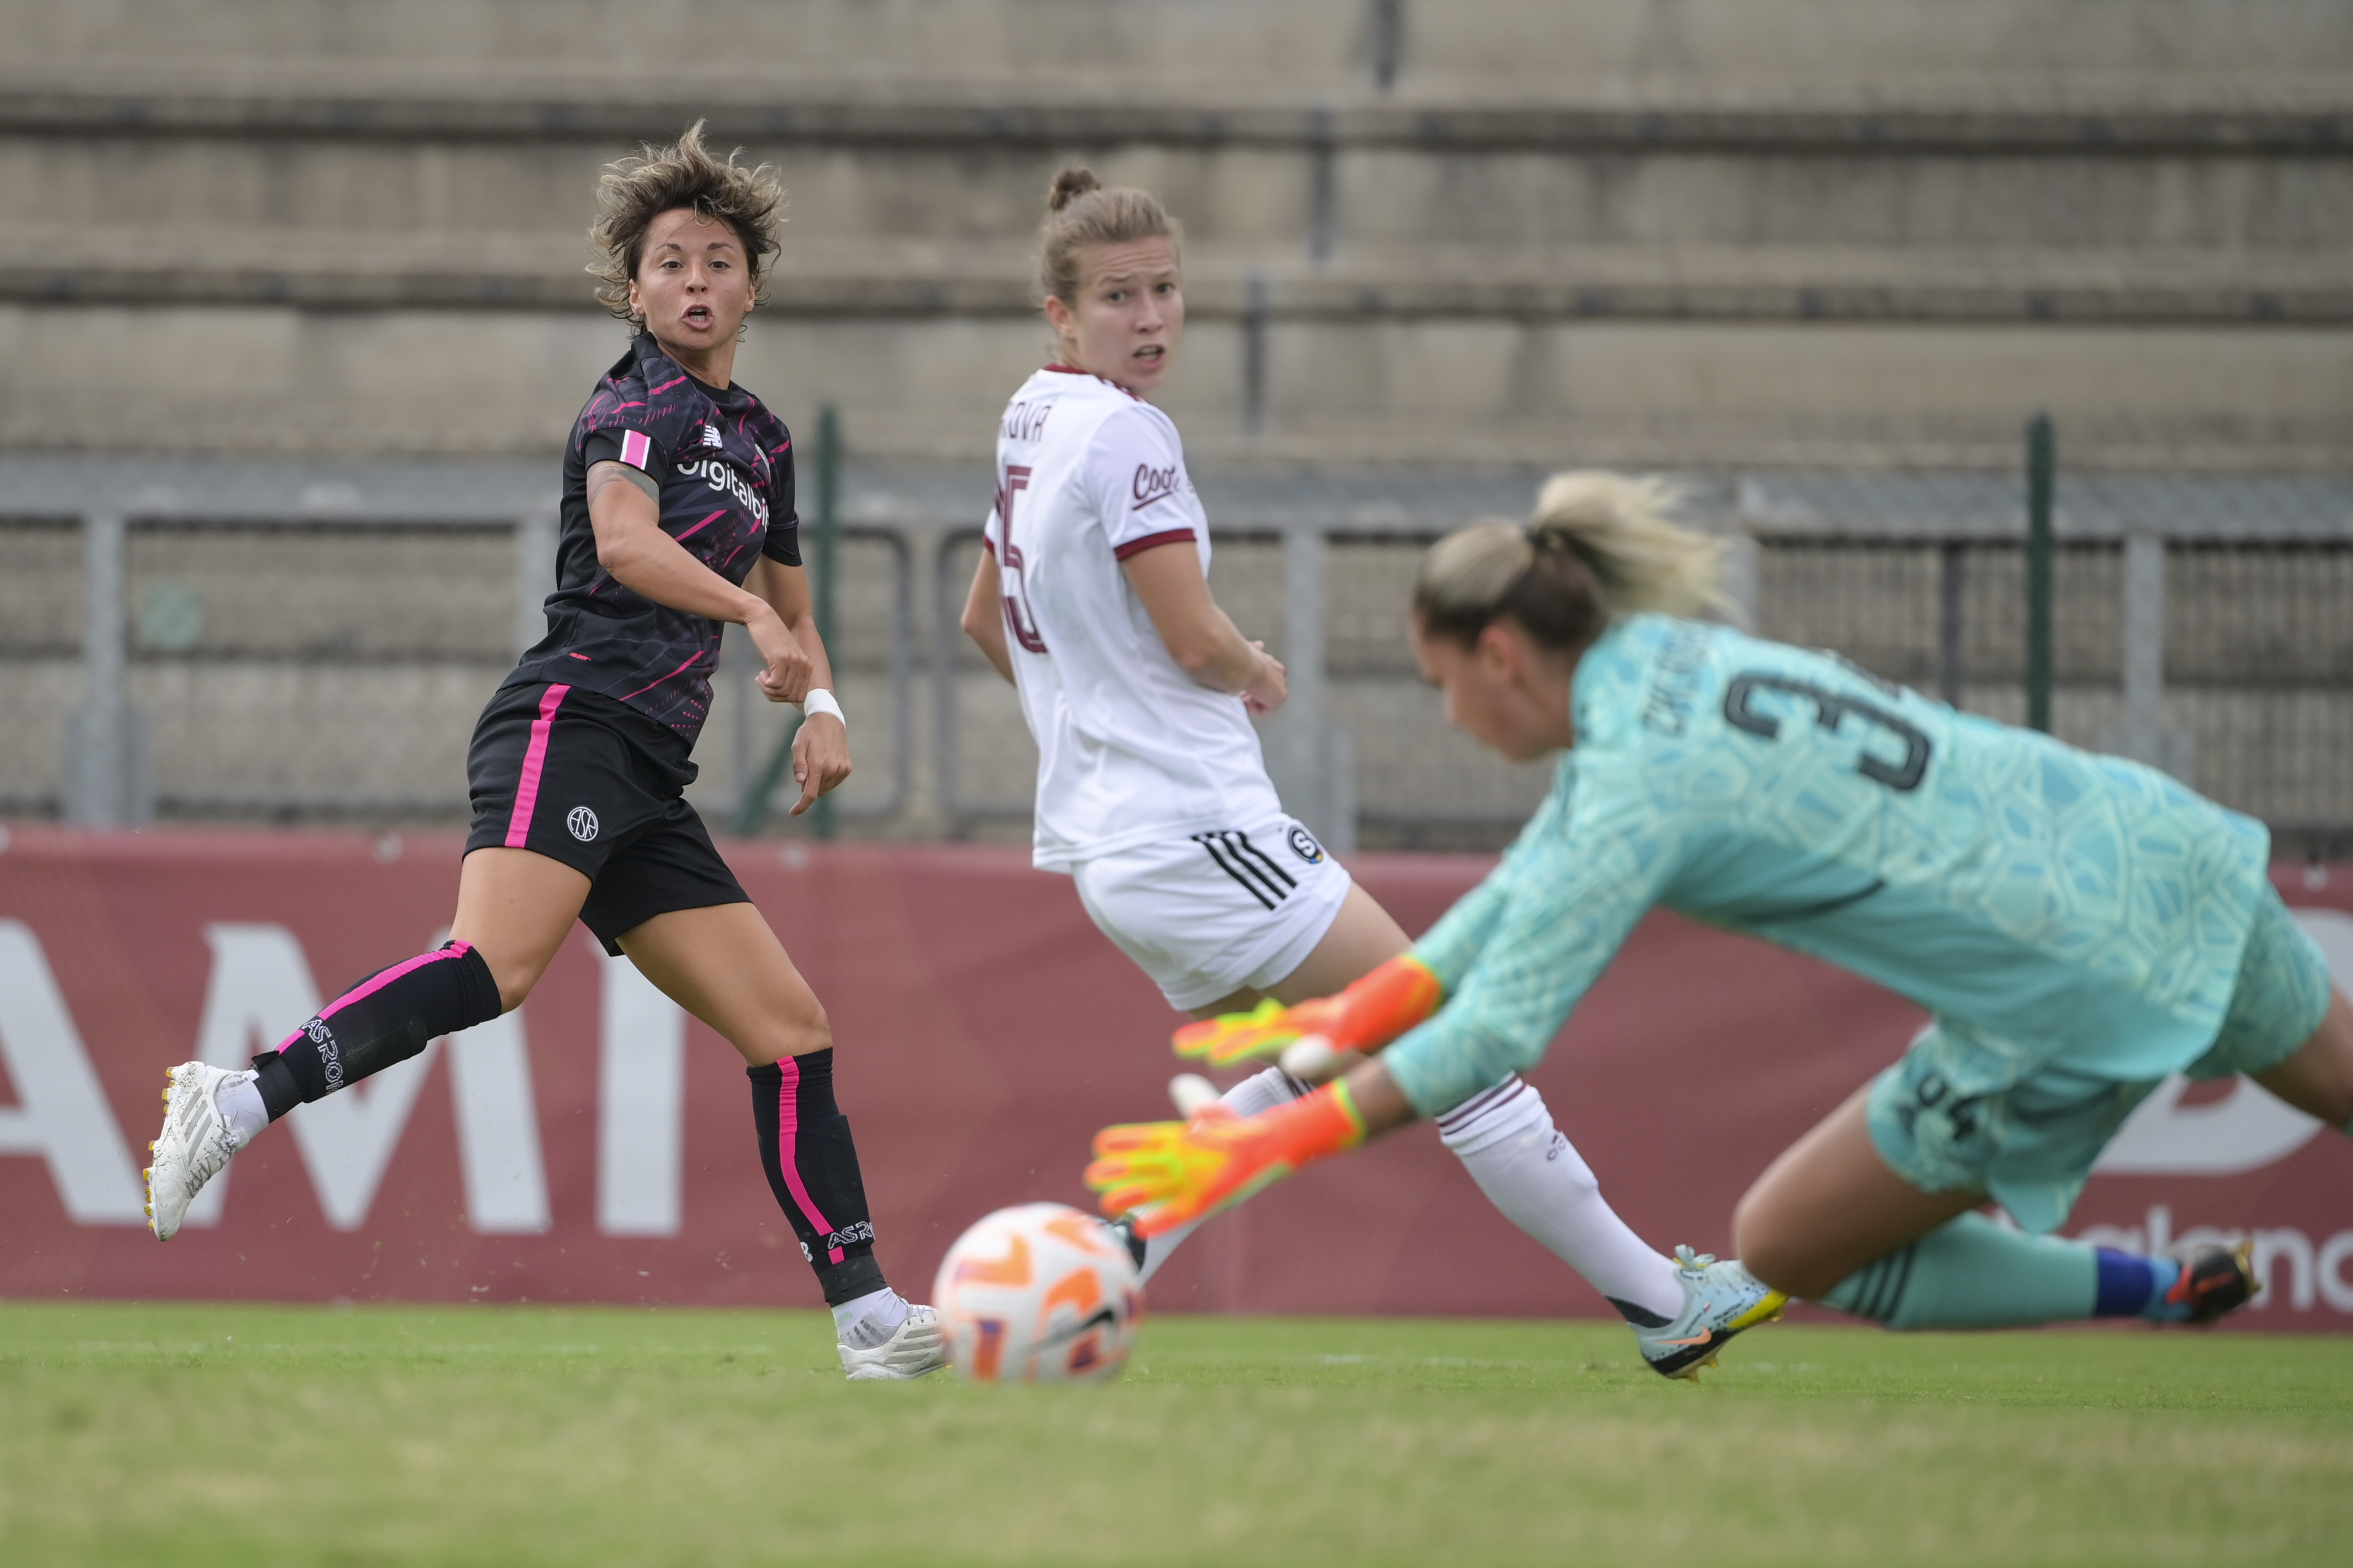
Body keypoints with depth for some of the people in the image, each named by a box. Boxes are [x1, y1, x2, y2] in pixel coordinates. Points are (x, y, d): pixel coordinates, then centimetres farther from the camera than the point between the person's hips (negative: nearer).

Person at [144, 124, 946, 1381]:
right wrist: (755, 620, -27)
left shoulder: (760, 441, 25)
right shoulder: (642, 400, 0)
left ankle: (866, 1311, 5)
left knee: (789, 1027, 4)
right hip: (571, 724, -9)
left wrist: (821, 705, 21)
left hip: (646, 783, 9)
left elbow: (788, 606, 39)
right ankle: (238, 1106, -38)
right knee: (496, 965, -33)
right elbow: (622, 538, -20)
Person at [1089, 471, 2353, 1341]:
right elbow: (1528, 893, 18)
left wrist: (1271, 1143, -17)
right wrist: (1349, 1019, 16)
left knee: (1785, 1253, 7)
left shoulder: (1641, 785, -18)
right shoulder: (1662, 662, 7)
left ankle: (2148, 1292, 12)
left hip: (2073, 997, -8)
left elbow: (1496, 1035, -20)